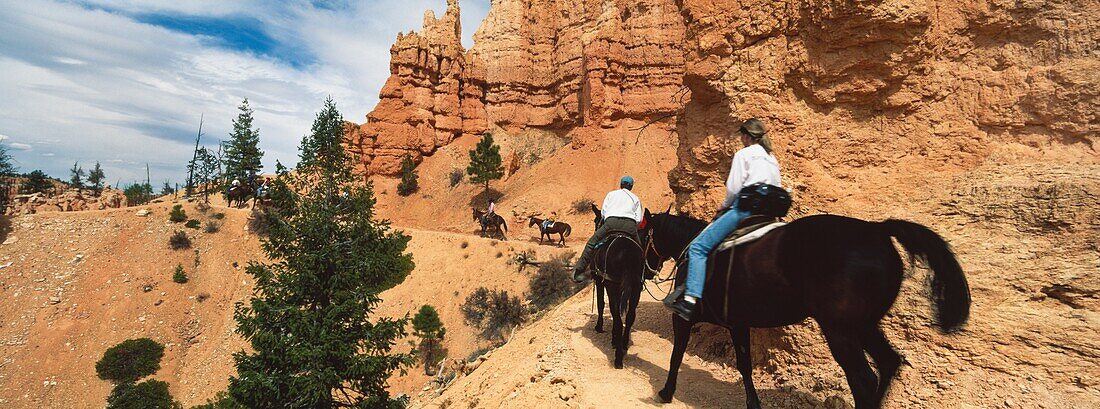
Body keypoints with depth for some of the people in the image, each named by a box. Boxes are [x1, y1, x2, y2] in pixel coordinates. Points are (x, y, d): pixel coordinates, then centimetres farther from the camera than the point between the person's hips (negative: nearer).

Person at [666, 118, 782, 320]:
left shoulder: (744, 154, 2)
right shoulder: (772, 159, 25)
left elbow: (733, 188, -7)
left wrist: (725, 205, 11)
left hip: (746, 208, -9)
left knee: (698, 247, -13)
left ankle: (690, 300, -28)